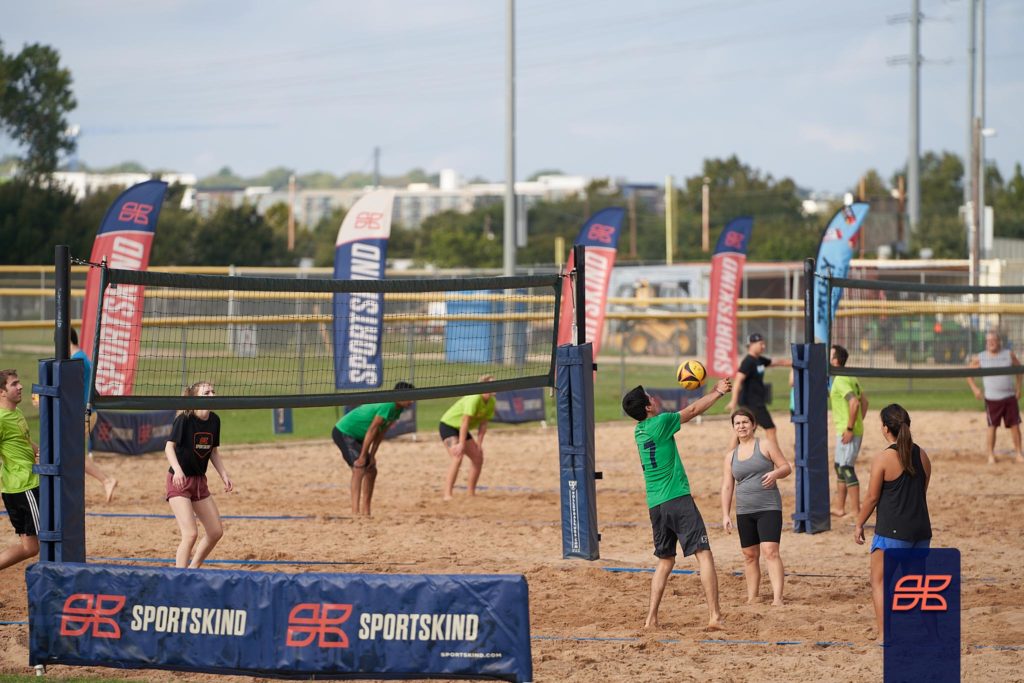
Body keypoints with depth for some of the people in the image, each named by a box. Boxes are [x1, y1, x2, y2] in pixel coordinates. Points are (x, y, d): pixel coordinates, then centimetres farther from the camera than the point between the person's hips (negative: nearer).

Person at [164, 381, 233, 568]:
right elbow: (169, 447, -19)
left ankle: (192, 569, 28)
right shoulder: (184, 419, -16)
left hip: (199, 481, 7)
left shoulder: (214, 420, 2)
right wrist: (177, 470, -35)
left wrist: (224, 475, 4)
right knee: (190, 534, -18)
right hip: (179, 482, -7)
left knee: (216, 532, 10)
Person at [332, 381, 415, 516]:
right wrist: (363, 456, -22)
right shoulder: (387, 406, -28)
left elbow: (381, 432, 7)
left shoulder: (397, 409, 2)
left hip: (356, 436, 10)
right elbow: (372, 430, -26)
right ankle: (355, 511, -31)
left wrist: (372, 455, 3)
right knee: (359, 468, -23)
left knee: (371, 470, 13)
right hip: (343, 432, -10)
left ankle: (365, 511, 21)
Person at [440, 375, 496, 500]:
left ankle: (471, 493, 19)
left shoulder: (491, 402, -5)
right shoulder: (474, 399, -30)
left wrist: (479, 444, -9)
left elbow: (483, 424, -2)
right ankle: (447, 495, -30)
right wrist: (461, 444, -33)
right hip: (448, 425, -9)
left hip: (461, 429, 9)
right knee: (457, 457, -25)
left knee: (478, 458, 7)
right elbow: (465, 422, -32)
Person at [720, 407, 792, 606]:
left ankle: (778, 598, -22)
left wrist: (775, 473, -22)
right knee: (750, 555, 8)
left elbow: (786, 467, 1)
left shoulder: (765, 446, 1)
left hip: (769, 508, -5)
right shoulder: (731, 455, 13)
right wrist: (725, 515, 5)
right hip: (744, 511, 5)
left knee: (770, 551, -16)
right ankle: (751, 599, 17)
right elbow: (727, 486, 12)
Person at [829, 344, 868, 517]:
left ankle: (856, 511, -7)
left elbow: (854, 402, -28)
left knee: (846, 468, -7)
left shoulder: (840, 381, -17)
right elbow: (864, 401, 19)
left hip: (847, 432, -10)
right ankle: (839, 508, 25)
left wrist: (850, 429, -24)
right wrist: (858, 423, 18)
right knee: (840, 467, 18)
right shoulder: (850, 378, 14)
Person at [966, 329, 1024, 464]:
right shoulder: (980, 358, -1)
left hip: (1010, 397, 1)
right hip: (992, 399, -1)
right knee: (992, 426, -1)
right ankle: (991, 455, 9)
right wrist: (975, 389, -3)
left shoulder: (1009, 355, 2)